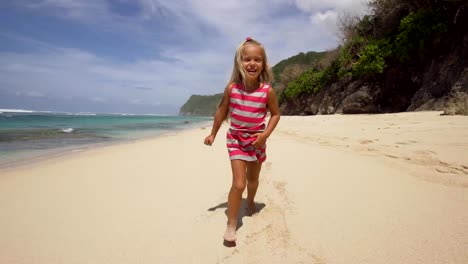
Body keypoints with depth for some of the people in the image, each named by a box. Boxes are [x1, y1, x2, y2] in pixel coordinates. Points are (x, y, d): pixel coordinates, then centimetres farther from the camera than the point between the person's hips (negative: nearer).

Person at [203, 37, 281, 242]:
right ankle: (231, 225, 1)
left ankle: (250, 202, 51)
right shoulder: (231, 88, -13)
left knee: (253, 178, 21)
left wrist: (265, 134, -16)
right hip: (236, 139, -1)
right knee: (238, 183, -12)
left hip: (257, 140, 2)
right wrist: (213, 134, 7)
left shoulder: (268, 91, -15)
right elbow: (222, 110, 1)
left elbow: (275, 114, -2)